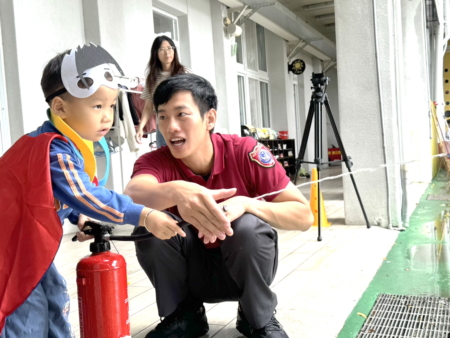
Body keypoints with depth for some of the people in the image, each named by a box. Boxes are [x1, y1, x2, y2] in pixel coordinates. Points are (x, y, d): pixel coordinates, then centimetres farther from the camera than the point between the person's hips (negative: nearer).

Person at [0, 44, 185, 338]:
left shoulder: (67, 146, 2)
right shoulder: (56, 152, -31)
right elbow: (86, 197, -39)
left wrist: (79, 218, -2)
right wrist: (144, 216, -40)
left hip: (26, 244, 10)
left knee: (55, 297, 18)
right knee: (28, 314, -5)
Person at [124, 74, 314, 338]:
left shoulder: (245, 152, -20)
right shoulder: (156, 162, -18)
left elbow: (304, 216, -21)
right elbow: (133, 193, -42)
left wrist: (245, 203, -36)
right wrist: (176, 191, -63)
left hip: (245, 269, -1)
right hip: (191, 271, 1)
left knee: (248, 226, -31)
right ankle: (185, 315, 0)